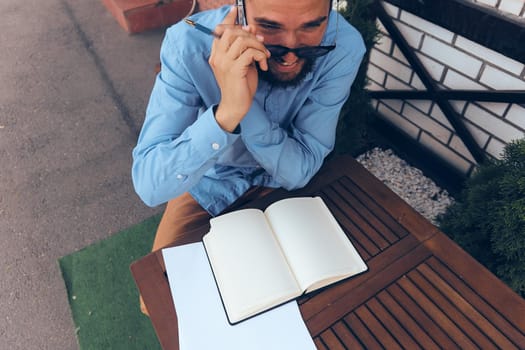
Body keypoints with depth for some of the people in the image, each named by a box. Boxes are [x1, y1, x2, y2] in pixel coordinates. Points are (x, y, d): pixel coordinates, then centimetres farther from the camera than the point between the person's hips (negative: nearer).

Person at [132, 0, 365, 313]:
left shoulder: (343, 45, -26)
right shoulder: (190, 43, -30)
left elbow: (299, 171, -25)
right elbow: (149, 185, -34)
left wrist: (245, 105, -40)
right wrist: (227, 111, -49)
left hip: (280, 179, 2)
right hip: (208, 178, 0)